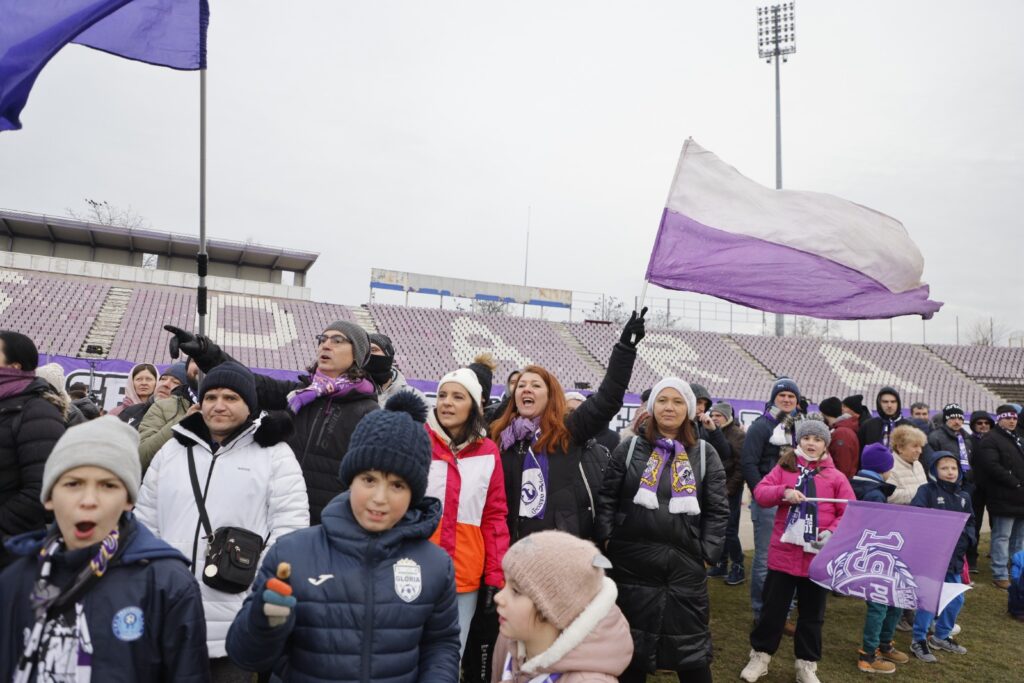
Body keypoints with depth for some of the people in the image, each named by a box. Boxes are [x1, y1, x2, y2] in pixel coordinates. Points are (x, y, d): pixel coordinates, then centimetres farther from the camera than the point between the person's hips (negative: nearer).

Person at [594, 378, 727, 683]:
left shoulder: (705, 454, 5)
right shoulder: (630, 448, 5)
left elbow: (718, 509, 4)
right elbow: (606, 498, 4)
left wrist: (708, 553, -3)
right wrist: (607, 539, -4)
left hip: (686, 563, 0)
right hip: (632, 561, 0)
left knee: (691, 645, 8)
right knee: (632, 642, 13)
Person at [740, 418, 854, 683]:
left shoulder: (836, 476, 2)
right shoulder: (784, 468, 4)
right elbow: (760, 493, -3)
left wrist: (832, 532, -17)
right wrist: (783, 492, -21)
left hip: (819, 556, 0)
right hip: (783, 553, 0)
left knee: (812, 614, 14)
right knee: (773, 608, 10)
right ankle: (760, 656, 25)